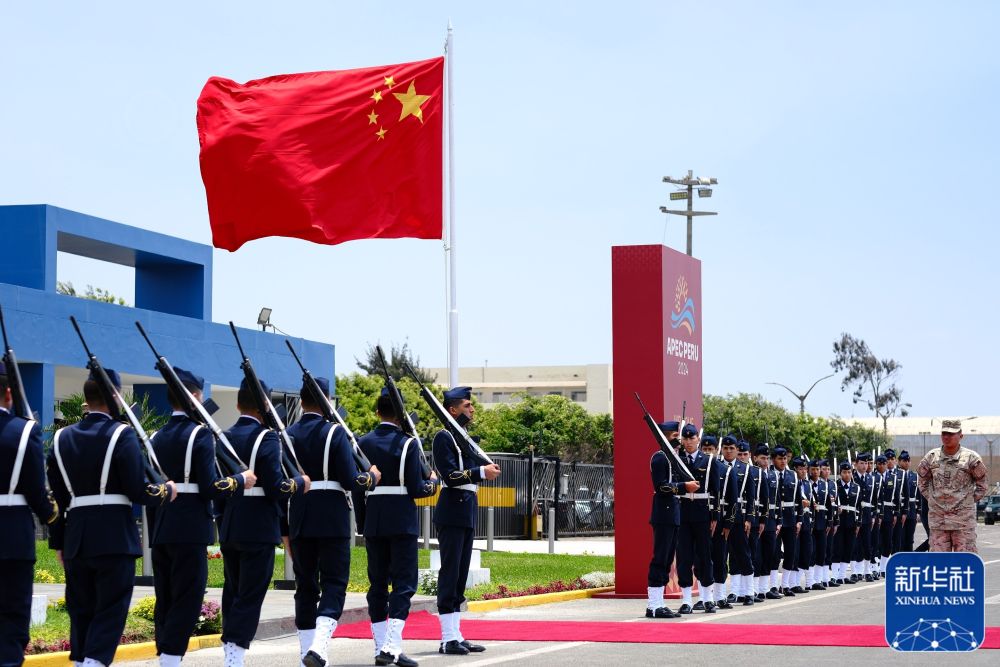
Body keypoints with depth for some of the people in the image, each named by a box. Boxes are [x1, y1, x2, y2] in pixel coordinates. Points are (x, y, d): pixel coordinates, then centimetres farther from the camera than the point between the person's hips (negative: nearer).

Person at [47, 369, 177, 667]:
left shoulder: (62, 438, 8)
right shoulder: (122, 434, -8)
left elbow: (56, 497, 8)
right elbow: (136, 490, -11)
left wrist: (58, 542, 14)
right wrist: (166, 491, 7)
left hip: (76, 538, 5)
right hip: (115, 538, -5)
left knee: (81, 611, 11)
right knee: (110, 610, -2)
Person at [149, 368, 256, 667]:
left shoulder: (157, 438, 11)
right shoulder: (200, 434, -9)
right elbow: (209, 487, -15)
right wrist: (241, 480, 0)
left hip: (160, 530, 7)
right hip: (190, 530, -7)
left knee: (165, 600, 10)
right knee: (187, 599, -5)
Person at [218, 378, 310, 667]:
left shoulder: (224, 437, 8)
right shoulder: (266, 438, -13)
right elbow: (276, 487, -18)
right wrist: (299, 483, -2)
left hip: (228, 530, 7)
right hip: (259, 531, -7)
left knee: (232, 593, 15)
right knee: (250, 596, -4)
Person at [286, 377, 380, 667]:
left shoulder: (288, 435, 4)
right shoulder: (335, 433, -9)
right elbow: (351, 481, -14)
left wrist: (284, 529, 13)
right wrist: (372, 477, 7)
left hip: (299, 520, 4)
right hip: (333, 521, -4)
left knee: (305, 587, 11)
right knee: (334, 584, -1)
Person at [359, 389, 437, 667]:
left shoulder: (363, 443, 5)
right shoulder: (408, 443, -9)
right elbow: (416, 489, -11)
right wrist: (432, 481, 9)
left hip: (373, 521, 5)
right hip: (402, 521, -5)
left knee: (377, 583, 11)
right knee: (403, 582, -2)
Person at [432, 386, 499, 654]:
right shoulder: (444, 437, -9)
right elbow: (450, 476, -18)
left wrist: (487, 467, 2)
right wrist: (482, 472, -23)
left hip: (468, 512, 9)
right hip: (452, 513, -9)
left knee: (461, 575, 9)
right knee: (450, 573, -8)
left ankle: (456, 636, 12)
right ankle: (448, 639, -8)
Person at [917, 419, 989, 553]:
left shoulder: (971, 458, -4)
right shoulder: (931, 457, 3)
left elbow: (982, 485, 7)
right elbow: (922, 480, 18)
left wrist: (969, 501, 2)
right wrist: (931, 498, 10)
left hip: (963, 517, -3)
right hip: (937, 518, 3)